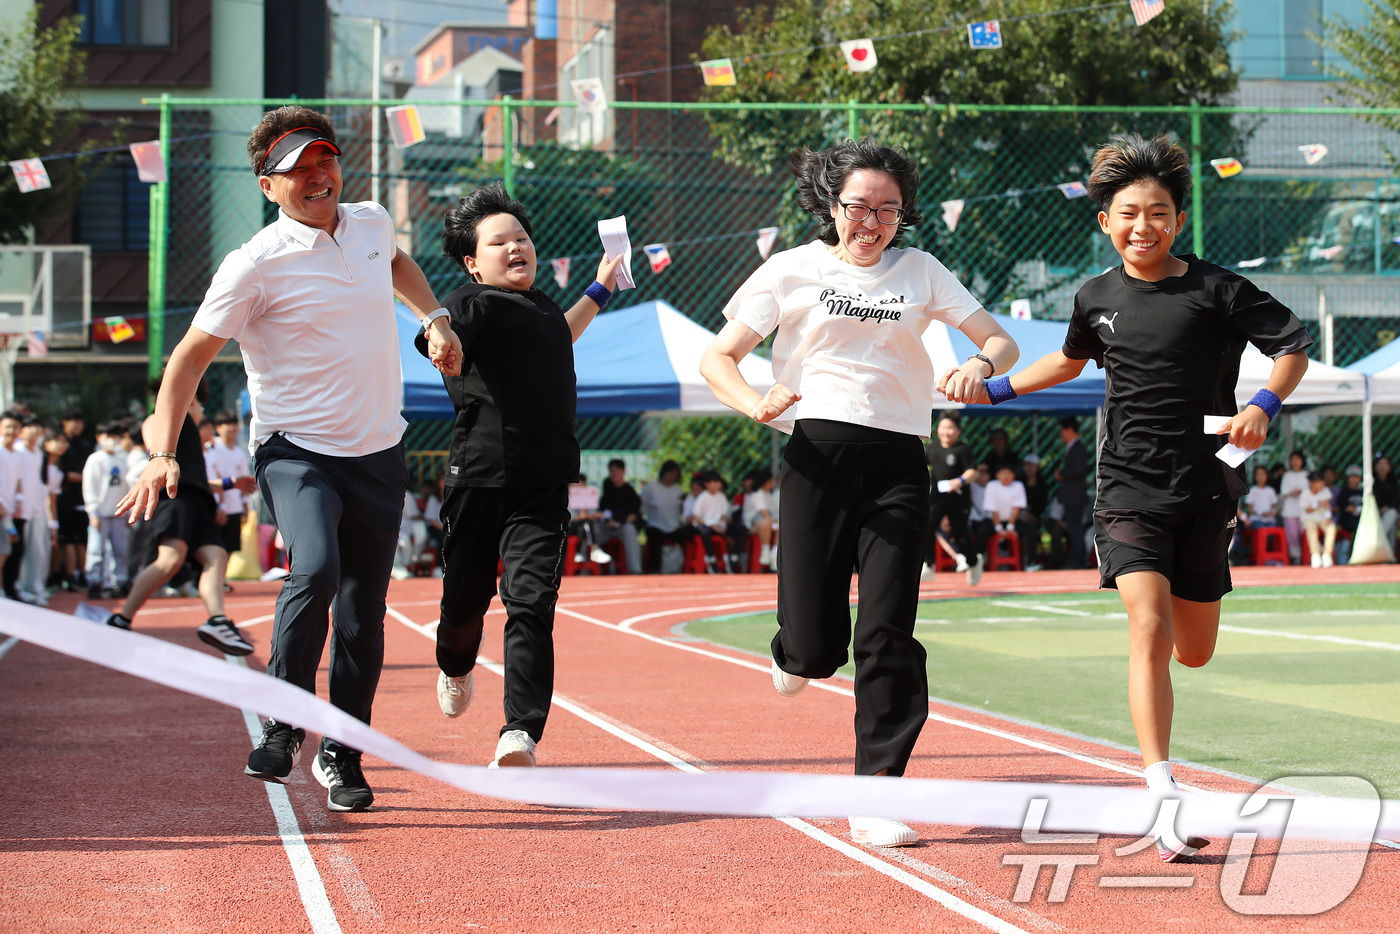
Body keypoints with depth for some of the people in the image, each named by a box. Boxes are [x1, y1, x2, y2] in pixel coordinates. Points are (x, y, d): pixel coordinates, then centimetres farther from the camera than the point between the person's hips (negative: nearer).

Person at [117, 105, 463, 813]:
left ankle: (341, 758, 20)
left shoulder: (372, 223, 5)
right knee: (315, 571, -30)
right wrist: (162, 454, -15)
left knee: (364, 612, 6)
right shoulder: (255, 265, -13)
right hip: (296, 453, -5)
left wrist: (434, 318, 17)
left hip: (379, 454, 5)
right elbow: (191, 356, -7)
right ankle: (283, 725, -13)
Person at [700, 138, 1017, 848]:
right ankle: (794, 652, 33)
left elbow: (1001, 341, 14)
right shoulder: (794, 270, 8)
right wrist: (755, 405, -14)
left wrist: (979, 368, -11)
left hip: (896, 463, 1)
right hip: (818, 455, -1)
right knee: (815, 644, -6)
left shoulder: (920, 271, 13)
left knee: (887, 636, -9)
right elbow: (717, 357, 7)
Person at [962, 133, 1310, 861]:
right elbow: (1071, 360, 26)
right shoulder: (1098, 298, 5)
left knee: (1194, 651, 9)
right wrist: (996, 390, 24)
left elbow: (1294, 344, -3)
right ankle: (1163, 796, -20)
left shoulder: (1213, 289, -6)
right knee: (1148, 629, -18)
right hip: (1129, 492, 1)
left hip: (1202, 493, 0)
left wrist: (1263, 406, -20)